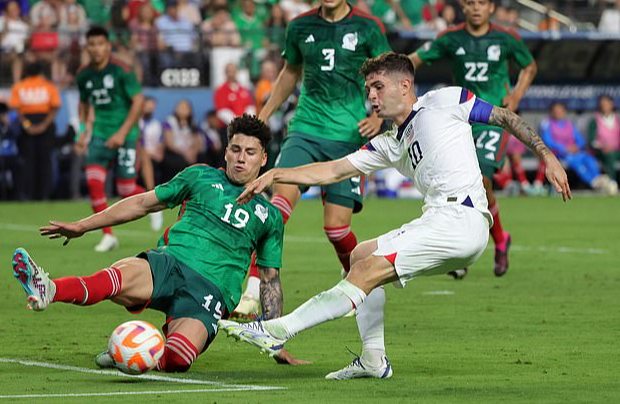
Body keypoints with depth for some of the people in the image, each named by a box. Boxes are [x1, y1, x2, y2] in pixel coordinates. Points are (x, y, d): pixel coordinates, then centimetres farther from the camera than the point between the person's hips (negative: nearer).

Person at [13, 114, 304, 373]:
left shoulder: (269, 216, 20)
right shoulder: (201, 177, 19)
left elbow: (270, 278, 25)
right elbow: (144, 203, 20)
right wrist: (83, 226, 17)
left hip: (210, 288, 0)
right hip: (169, 263, 0)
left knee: (177, 359, -33)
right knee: (120, 276, -38)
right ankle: (47, 291, -62)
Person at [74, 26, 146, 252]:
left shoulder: (121, 70, -12)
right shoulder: (84, 75, 4)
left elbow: (138, 101, -12)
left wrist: (123, 133, -18)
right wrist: (83, 131, 9)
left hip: (124, 134, -4)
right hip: (100, 132, 4)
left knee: (126, 190, -3)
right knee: (94, 181, -14)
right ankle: (108, 236, -5)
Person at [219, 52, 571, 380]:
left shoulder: (443, 102, 6)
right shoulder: (390, 145, 25)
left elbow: (506, 118, 10)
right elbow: (334, 171, 24)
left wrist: (548, 156, 2)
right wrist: (275, 175, 16)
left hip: (462, 216, -9)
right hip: (440, 220, 9)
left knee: (368, 270, -13)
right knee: (360, 257, 15)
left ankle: (277, 330, -16)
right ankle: (374, 360, 10)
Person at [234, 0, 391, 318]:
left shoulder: (367, 27, -1)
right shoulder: (300, 26, 8)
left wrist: (379, 116, -12)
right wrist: (263, 116, 24)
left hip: (349, 137, -2)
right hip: (305, 130, 2)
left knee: (336, 226, -5)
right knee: (281, 198, -20)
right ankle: (252, 292, -23)